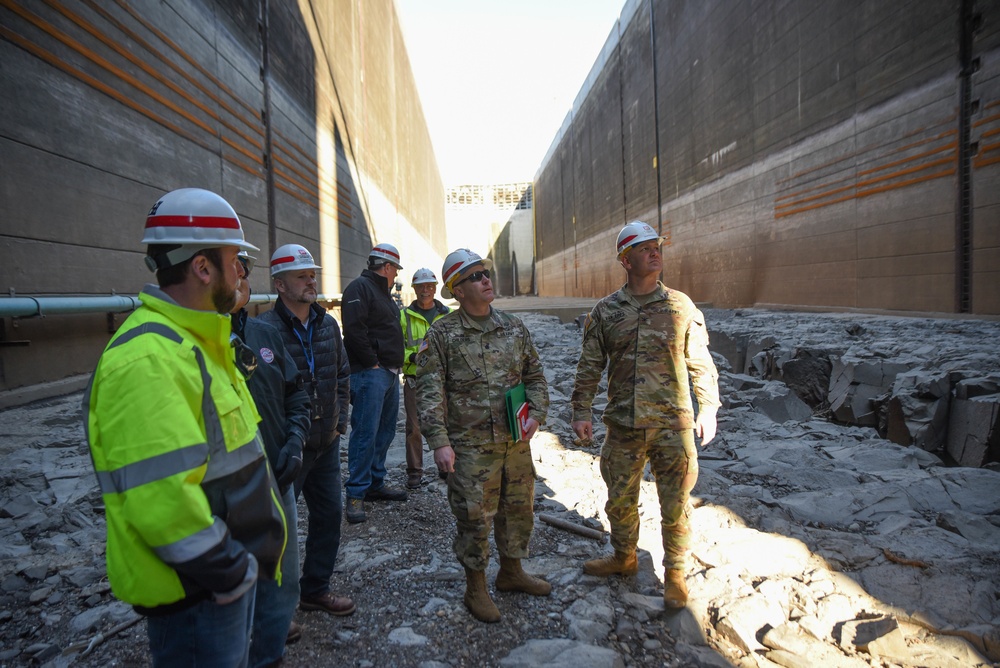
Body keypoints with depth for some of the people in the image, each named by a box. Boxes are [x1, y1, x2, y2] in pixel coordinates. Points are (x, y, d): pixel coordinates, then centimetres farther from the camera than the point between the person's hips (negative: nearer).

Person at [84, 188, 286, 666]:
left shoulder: (194, 341, 9)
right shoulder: (146, 358, -26)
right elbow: (163, 499, -31)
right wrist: (231, 574, -19)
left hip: (229, 571, 10)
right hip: (193, 592, -9)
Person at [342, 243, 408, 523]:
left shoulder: (385, 293, 23)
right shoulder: (360, 288, -8)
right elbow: (354, 330, -20)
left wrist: (397, 363, 16)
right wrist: (372, 363, -18)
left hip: (390, 373, 10)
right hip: (370, 374, -10)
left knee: (385, 431, 14)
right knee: (365, 433, -9)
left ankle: (375, 483, 24)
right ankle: (356, 494, -3)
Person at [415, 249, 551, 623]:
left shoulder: (514, 328, 7)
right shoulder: (441, 334, -7)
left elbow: (535, 375, 13)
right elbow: (429, 392, -10)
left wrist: (536, 414, -2)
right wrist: (439, 442, -17)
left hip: (516, 441, 5)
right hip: (471, 446, -5)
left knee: (519, 509, 17)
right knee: (475, 518, 4)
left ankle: (511, 571, 39)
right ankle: (475, 588, 26)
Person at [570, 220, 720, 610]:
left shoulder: (680, 307, 1)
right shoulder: (606, 311, 3)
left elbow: (700, 363, 4)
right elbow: (589, 366, 6)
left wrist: (708, 408, -2)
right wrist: (581, 411, 2)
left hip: (673, 426, -1)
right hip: (623, 427, 2)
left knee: (675, 507, 7)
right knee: (620, 501, 16)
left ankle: (674, 574, 29)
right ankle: (624, 558, 40)